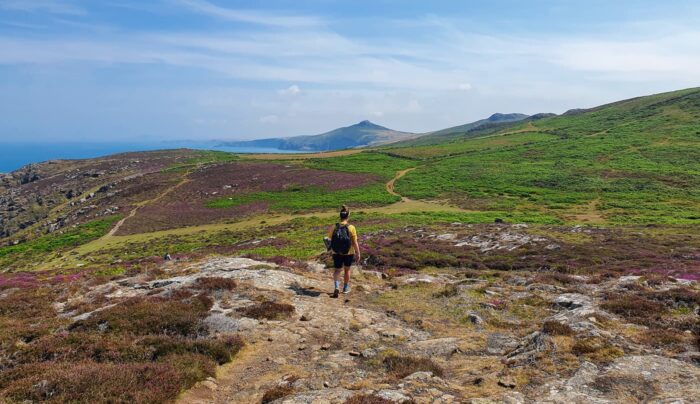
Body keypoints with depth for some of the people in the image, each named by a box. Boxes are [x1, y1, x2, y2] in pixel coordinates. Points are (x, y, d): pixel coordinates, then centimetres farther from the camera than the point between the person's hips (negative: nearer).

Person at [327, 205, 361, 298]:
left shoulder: (333, 227, -10)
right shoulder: (351, 228, -16)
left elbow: (330, 240, 0)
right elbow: (355, 243, -14)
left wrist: (331, 249, 20)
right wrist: (358, 254, -5)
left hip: (336, 253, 1)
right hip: (349, 253, 0)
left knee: (337, 271, 11)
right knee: (347, 270, 21)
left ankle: (336, 287, -12)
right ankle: (346, 288, 35)